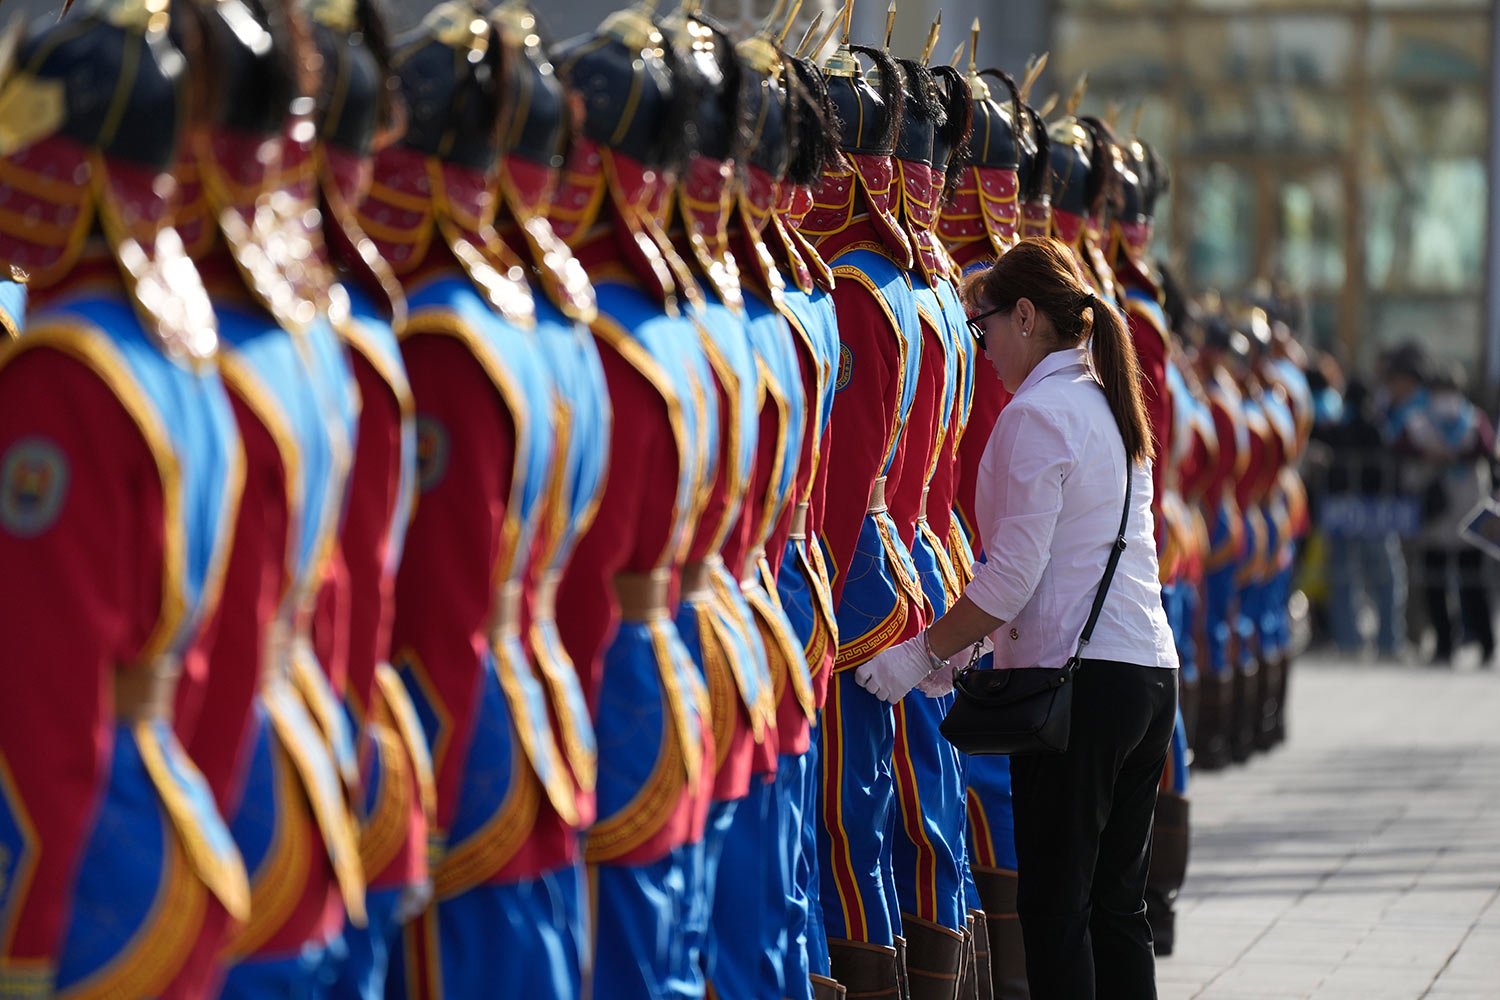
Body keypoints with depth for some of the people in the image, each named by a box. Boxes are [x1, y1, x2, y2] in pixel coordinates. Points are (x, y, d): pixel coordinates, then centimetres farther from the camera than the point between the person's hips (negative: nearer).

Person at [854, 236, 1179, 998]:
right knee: (1116, 905, 12)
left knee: (1054, 908, -4)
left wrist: (925, 653, -4)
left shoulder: (1036, 415, -11)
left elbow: (1011, 579, -14)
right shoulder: (1109, 406, 16)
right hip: (1150, 672, 9)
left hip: (1078, 679, -9)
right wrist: (968, 643, 20)